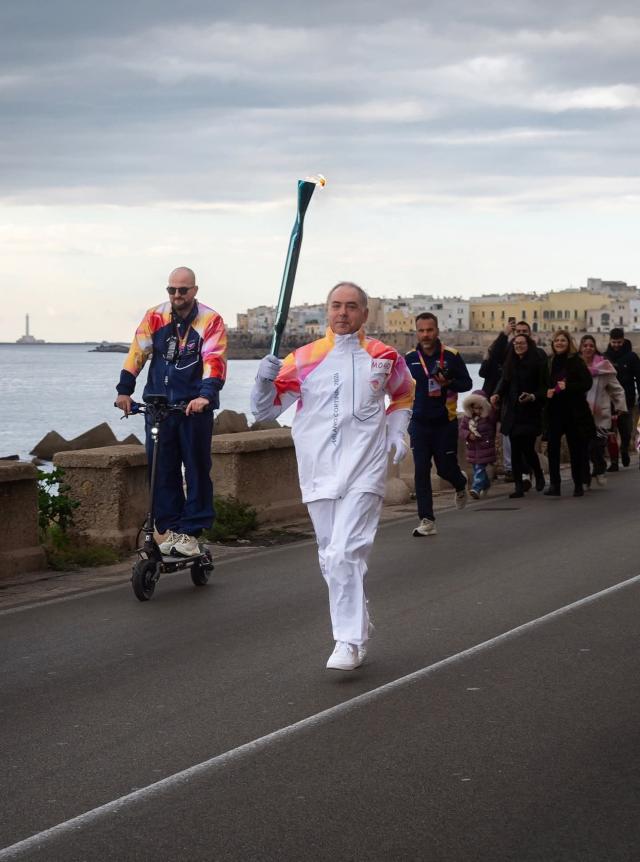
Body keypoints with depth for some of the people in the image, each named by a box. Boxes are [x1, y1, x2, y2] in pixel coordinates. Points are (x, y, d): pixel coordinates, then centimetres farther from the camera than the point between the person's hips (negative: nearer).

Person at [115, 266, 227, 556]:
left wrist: (206, 395, -30)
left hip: (195, 406, -2)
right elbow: (137, 352, 1)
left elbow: (215, 361, -15)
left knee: (197, 469, 1)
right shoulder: (155, 317, 4)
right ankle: (169, 528, 12)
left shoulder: (211, 321, -4)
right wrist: (124, 389, -9)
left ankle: (191, 531, 8)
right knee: (163, 470, 4)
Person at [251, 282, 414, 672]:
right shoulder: (303, 359, 2)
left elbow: (404, 395, 25)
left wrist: (397, 432, 9)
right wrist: (265, 380, -16)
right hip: (318, 471, 3)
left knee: (346, 553, -17)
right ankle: (358, 626, 28)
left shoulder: (385, 357, 4)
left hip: (364, 473, -3)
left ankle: (349, 641, -12)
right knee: (332, 558, 10)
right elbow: (265, 410, 3)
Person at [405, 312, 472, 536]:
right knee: (421, 473, -3)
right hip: (419, 423, 2)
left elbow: (467, 383, -2)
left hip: (445, 423, -2)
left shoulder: (451, 356, -6)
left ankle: (460, 485, 42)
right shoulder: (410, 358, 3)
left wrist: (448, 383, -21)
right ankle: (427, 521, 1)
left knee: (446, 468, 5)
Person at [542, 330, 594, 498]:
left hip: (574, 411, -4)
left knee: (576, 449, 4)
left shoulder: (576, 361, -4)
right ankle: (554, 485, 0)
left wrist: (567, 387, -20)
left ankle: (578, 485, 13)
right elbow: (543, 384, 18)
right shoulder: (549, 362, 9)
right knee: (553, 447, -3)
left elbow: (587, 383, -9)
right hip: (554, 411, 4)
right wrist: (547, 392, -3)